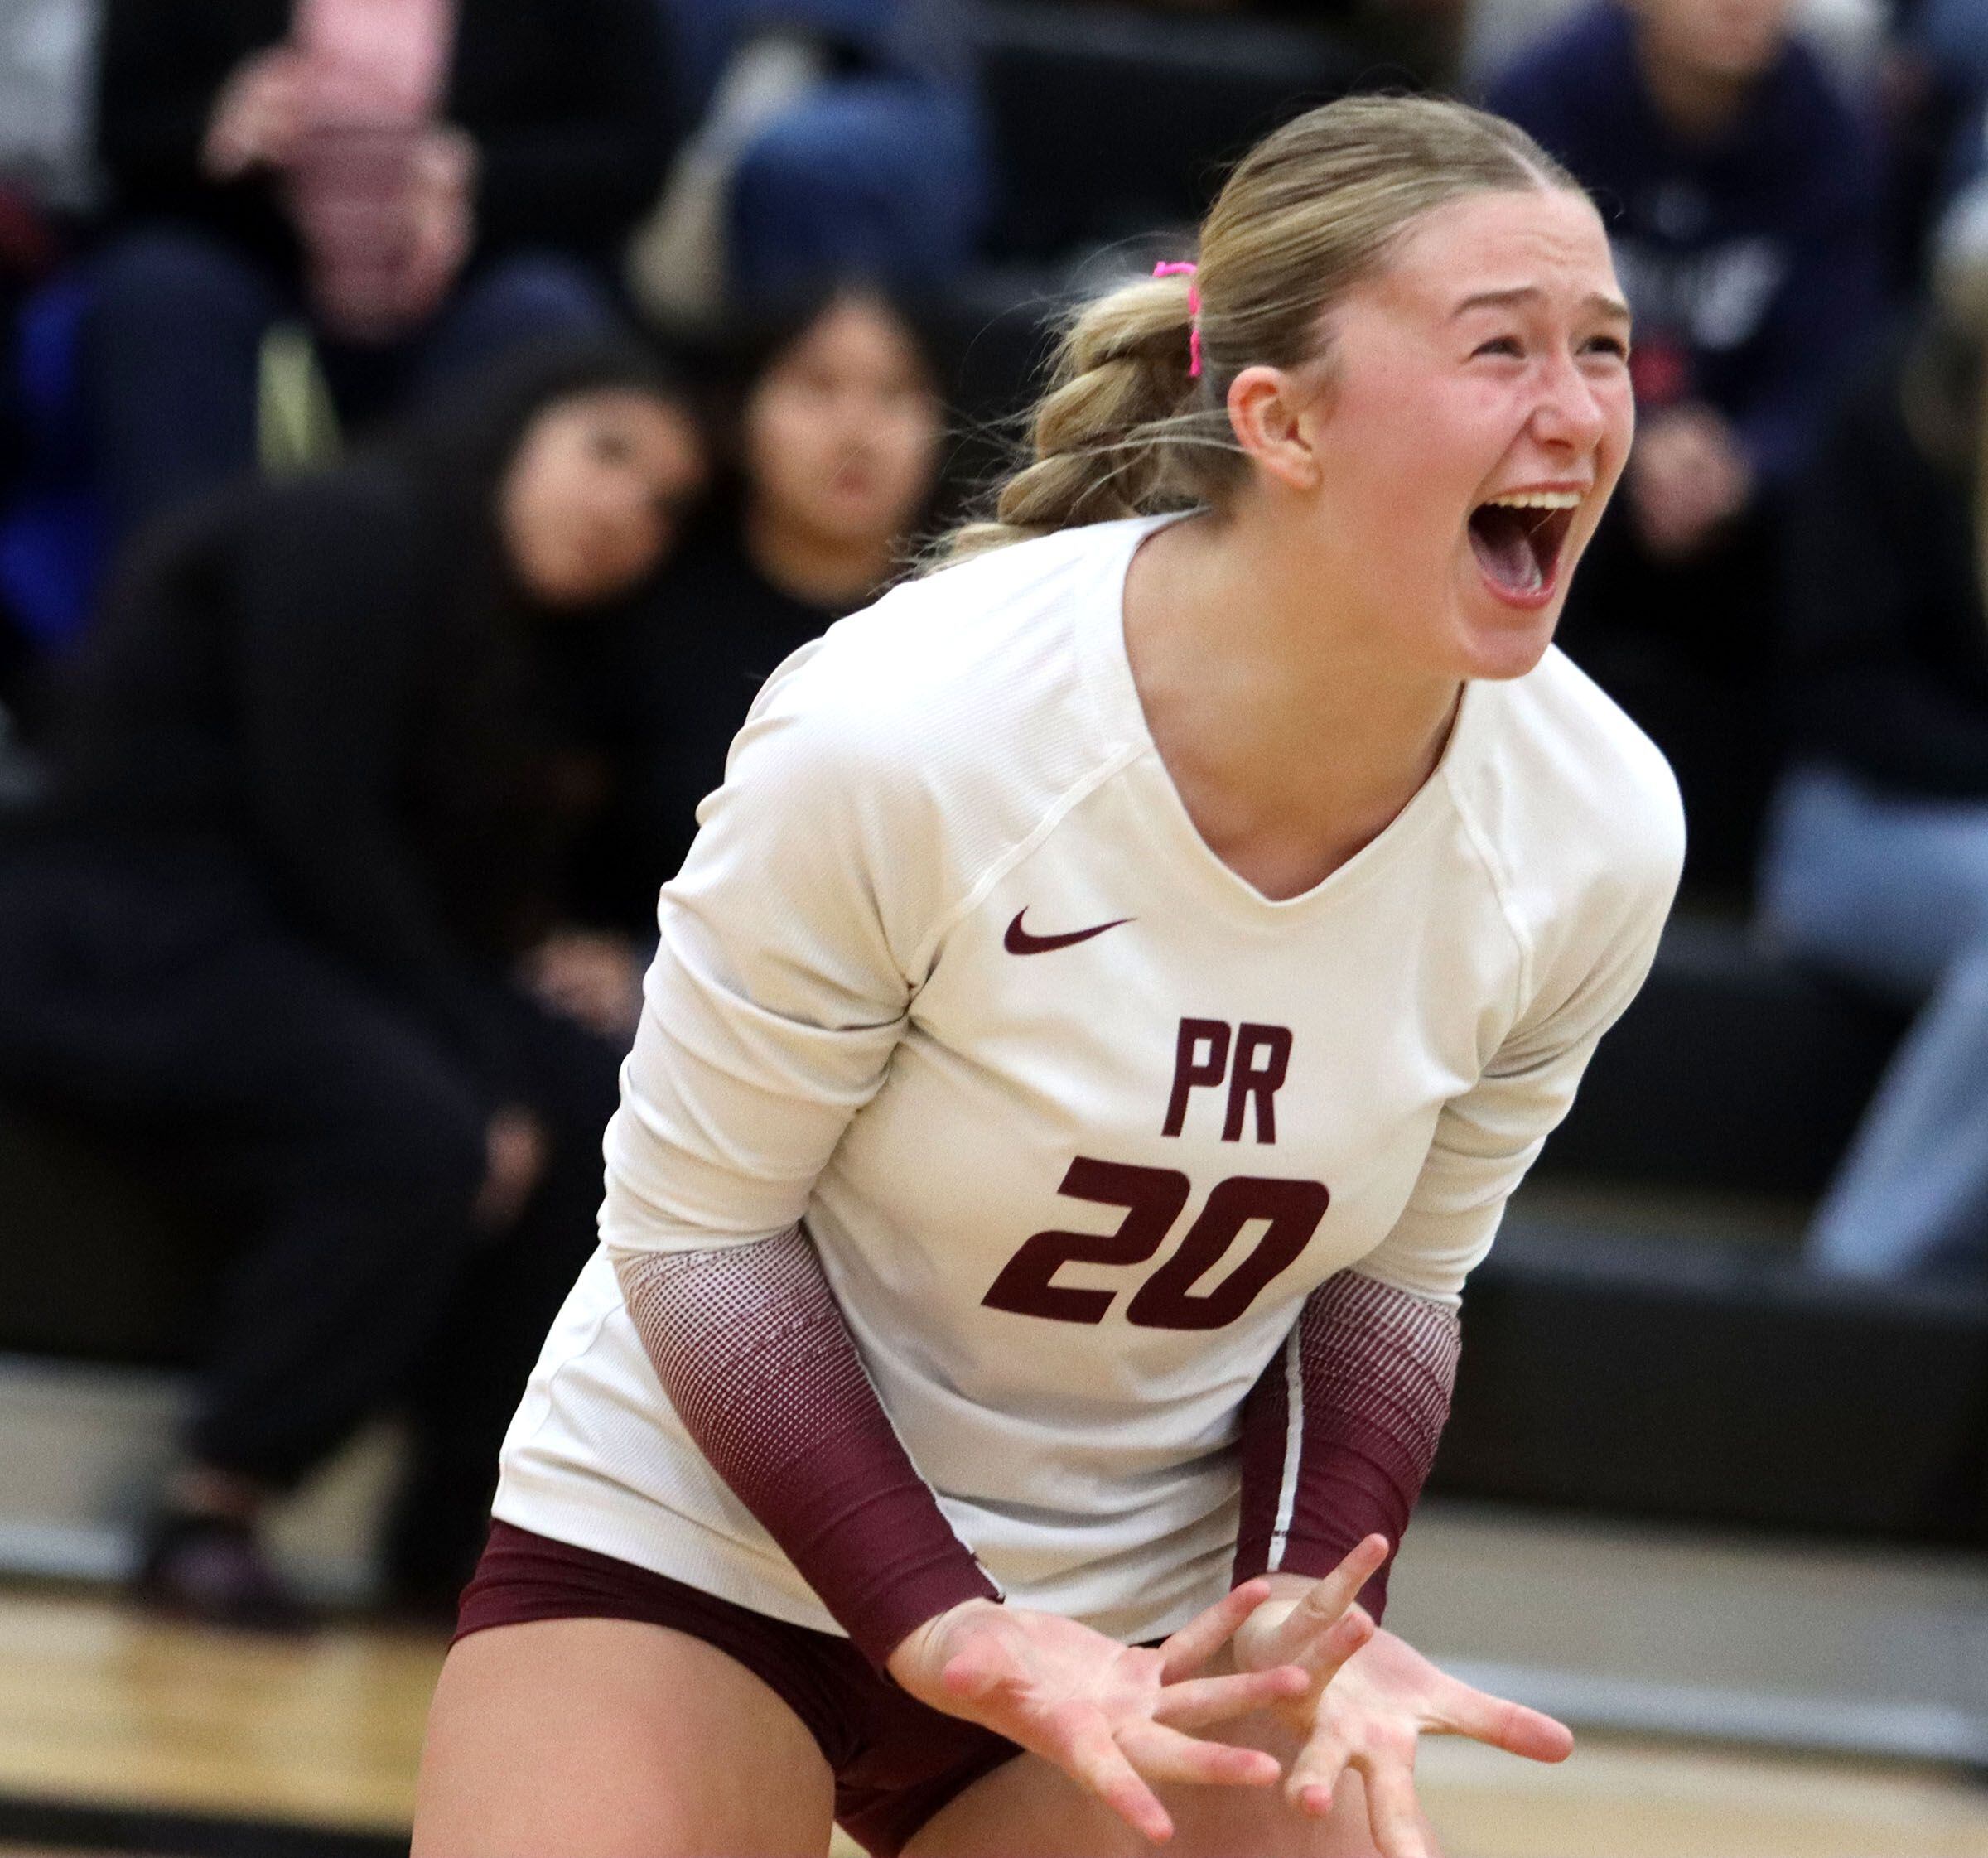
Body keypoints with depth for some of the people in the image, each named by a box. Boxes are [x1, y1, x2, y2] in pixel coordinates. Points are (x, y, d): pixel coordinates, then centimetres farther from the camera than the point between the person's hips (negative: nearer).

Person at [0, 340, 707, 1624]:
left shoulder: (510, 647, 16)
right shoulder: (350, 542, -12)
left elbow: (451, 885, 12)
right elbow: (321, 836, -19)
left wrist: (532, 964, -9)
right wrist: (480, 1068, -20)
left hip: (277, 943, 9)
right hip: (116, 932, -9)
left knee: (594, 1108, -8)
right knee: (415, 1136, -31)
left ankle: (463, 1523, -4)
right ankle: (209, 1515, -19)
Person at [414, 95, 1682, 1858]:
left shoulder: (1597, 831, -13)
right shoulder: (897, 735, -25)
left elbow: (1389, 1280, 1)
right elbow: (691, 1227, -15)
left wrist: (1304, 1628, -15)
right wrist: (948, 1635, -24)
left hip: (1150, 1611, 3)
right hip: (693, 1552, -3)